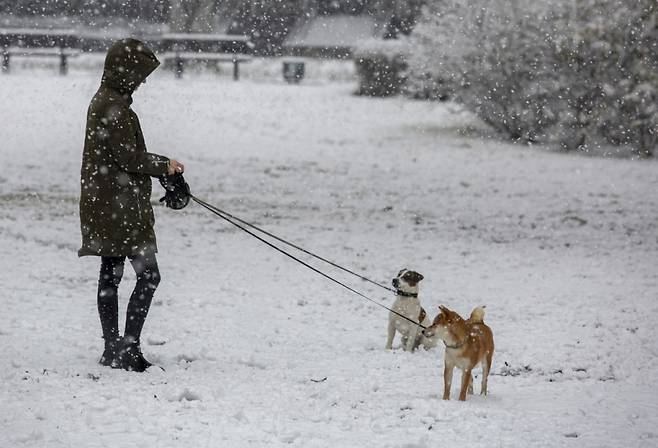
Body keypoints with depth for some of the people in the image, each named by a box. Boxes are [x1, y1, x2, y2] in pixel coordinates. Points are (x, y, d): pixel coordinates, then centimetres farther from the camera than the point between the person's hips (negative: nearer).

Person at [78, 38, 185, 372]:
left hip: (107, 204, 11)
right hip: (118, 204, -11)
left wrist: (161, 168, 13)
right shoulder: (113, 107, -16)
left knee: (110, 275, 12)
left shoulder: (106, 102, 16)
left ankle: (114, 349, 17)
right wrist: (164, 165, -4)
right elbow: (127, 156, -18)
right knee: (148, 273, -9)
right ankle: (127, 347, -9)